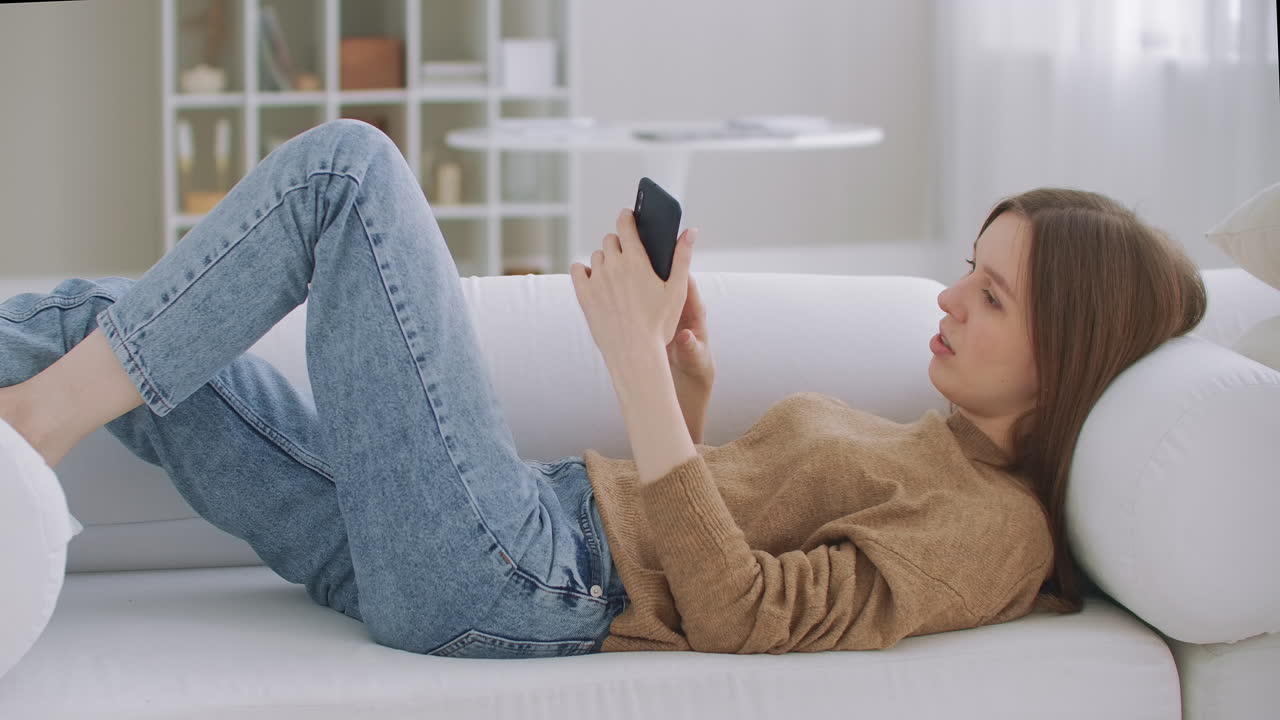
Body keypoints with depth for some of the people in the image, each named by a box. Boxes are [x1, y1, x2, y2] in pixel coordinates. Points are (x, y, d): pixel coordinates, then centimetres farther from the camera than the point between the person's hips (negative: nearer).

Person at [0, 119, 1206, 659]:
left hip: (503, 577, -9)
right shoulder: (926, 444, 20)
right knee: (97, 317, 3)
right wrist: (689, 394, 7)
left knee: (347, 163, -13)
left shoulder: (1001, 528, -9)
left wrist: (639, 363, -19)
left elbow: (738, 614, -19)